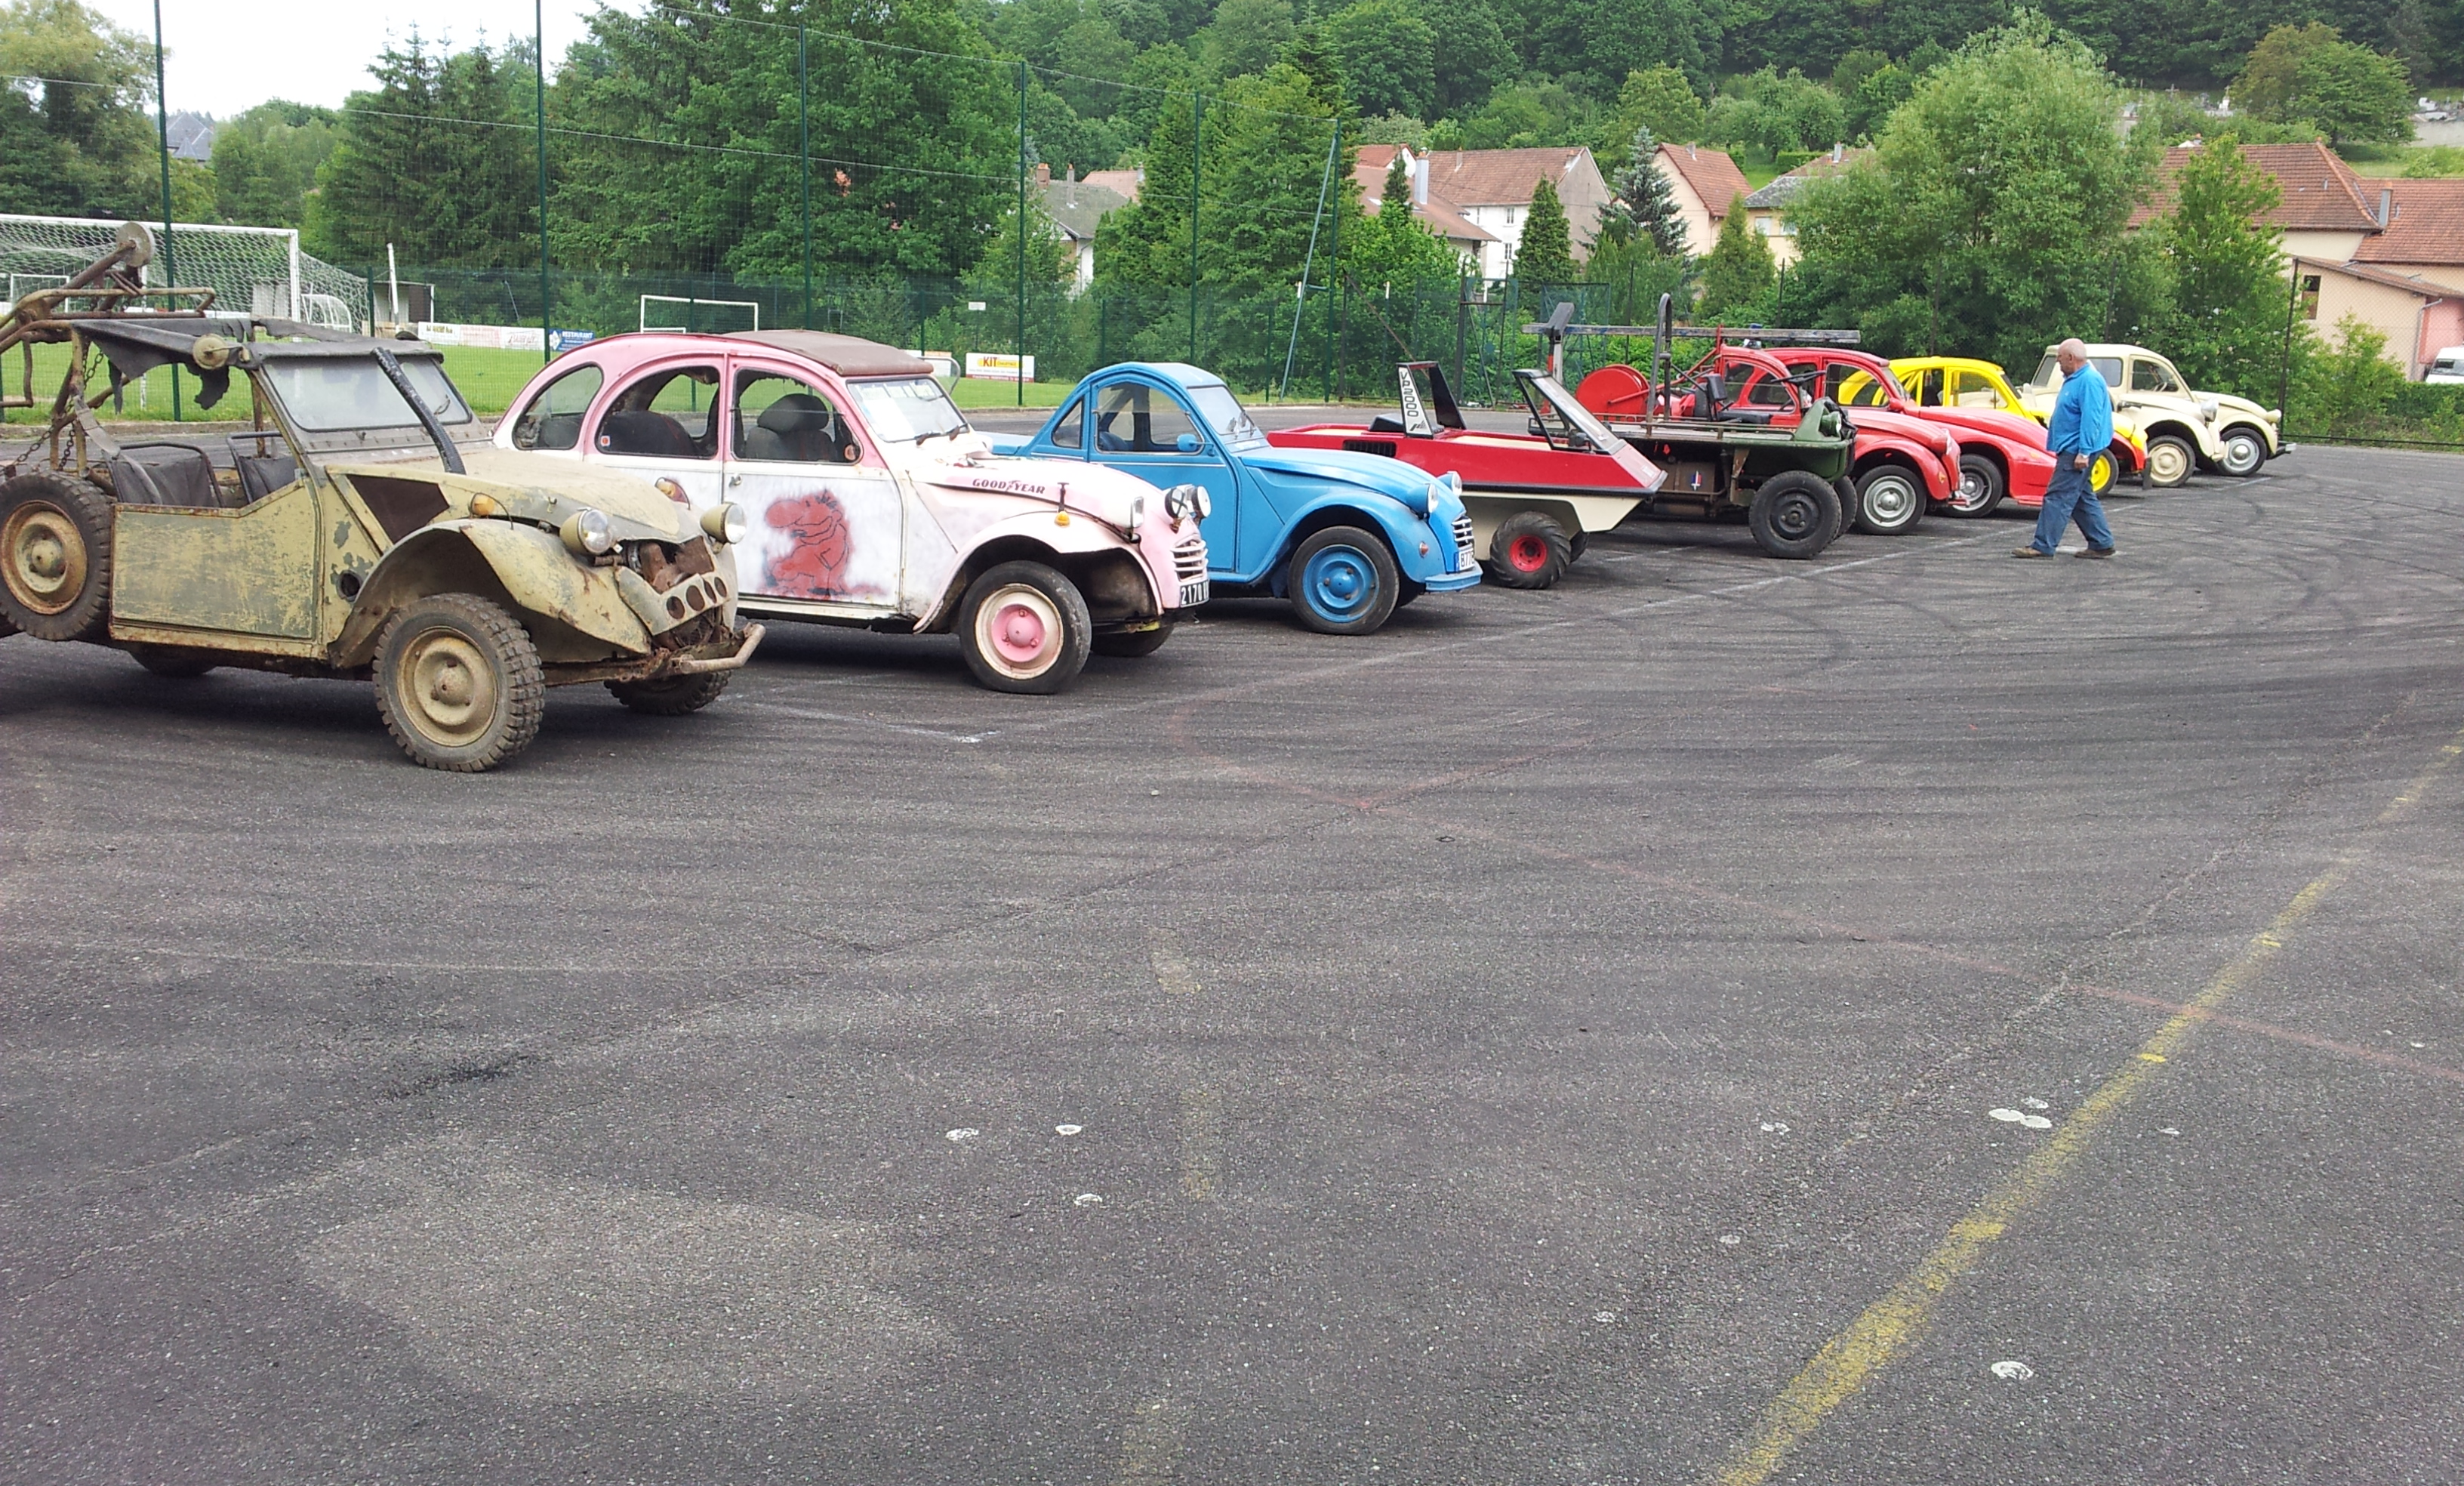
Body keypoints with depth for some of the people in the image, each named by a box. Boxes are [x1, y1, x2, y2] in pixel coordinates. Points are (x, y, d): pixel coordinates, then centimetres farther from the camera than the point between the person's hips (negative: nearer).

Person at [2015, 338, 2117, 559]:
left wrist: (2084, 452, -26)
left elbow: (2091, 419, -23)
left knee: (2059, 496, -11)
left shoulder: (2089, 381, -16)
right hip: (2071, 449, 11)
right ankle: (2102, 544, 18)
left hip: (2076, 450, -11)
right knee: (2082, 497, 14)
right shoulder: (2074, 380, 17)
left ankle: (2043, 546, -12)